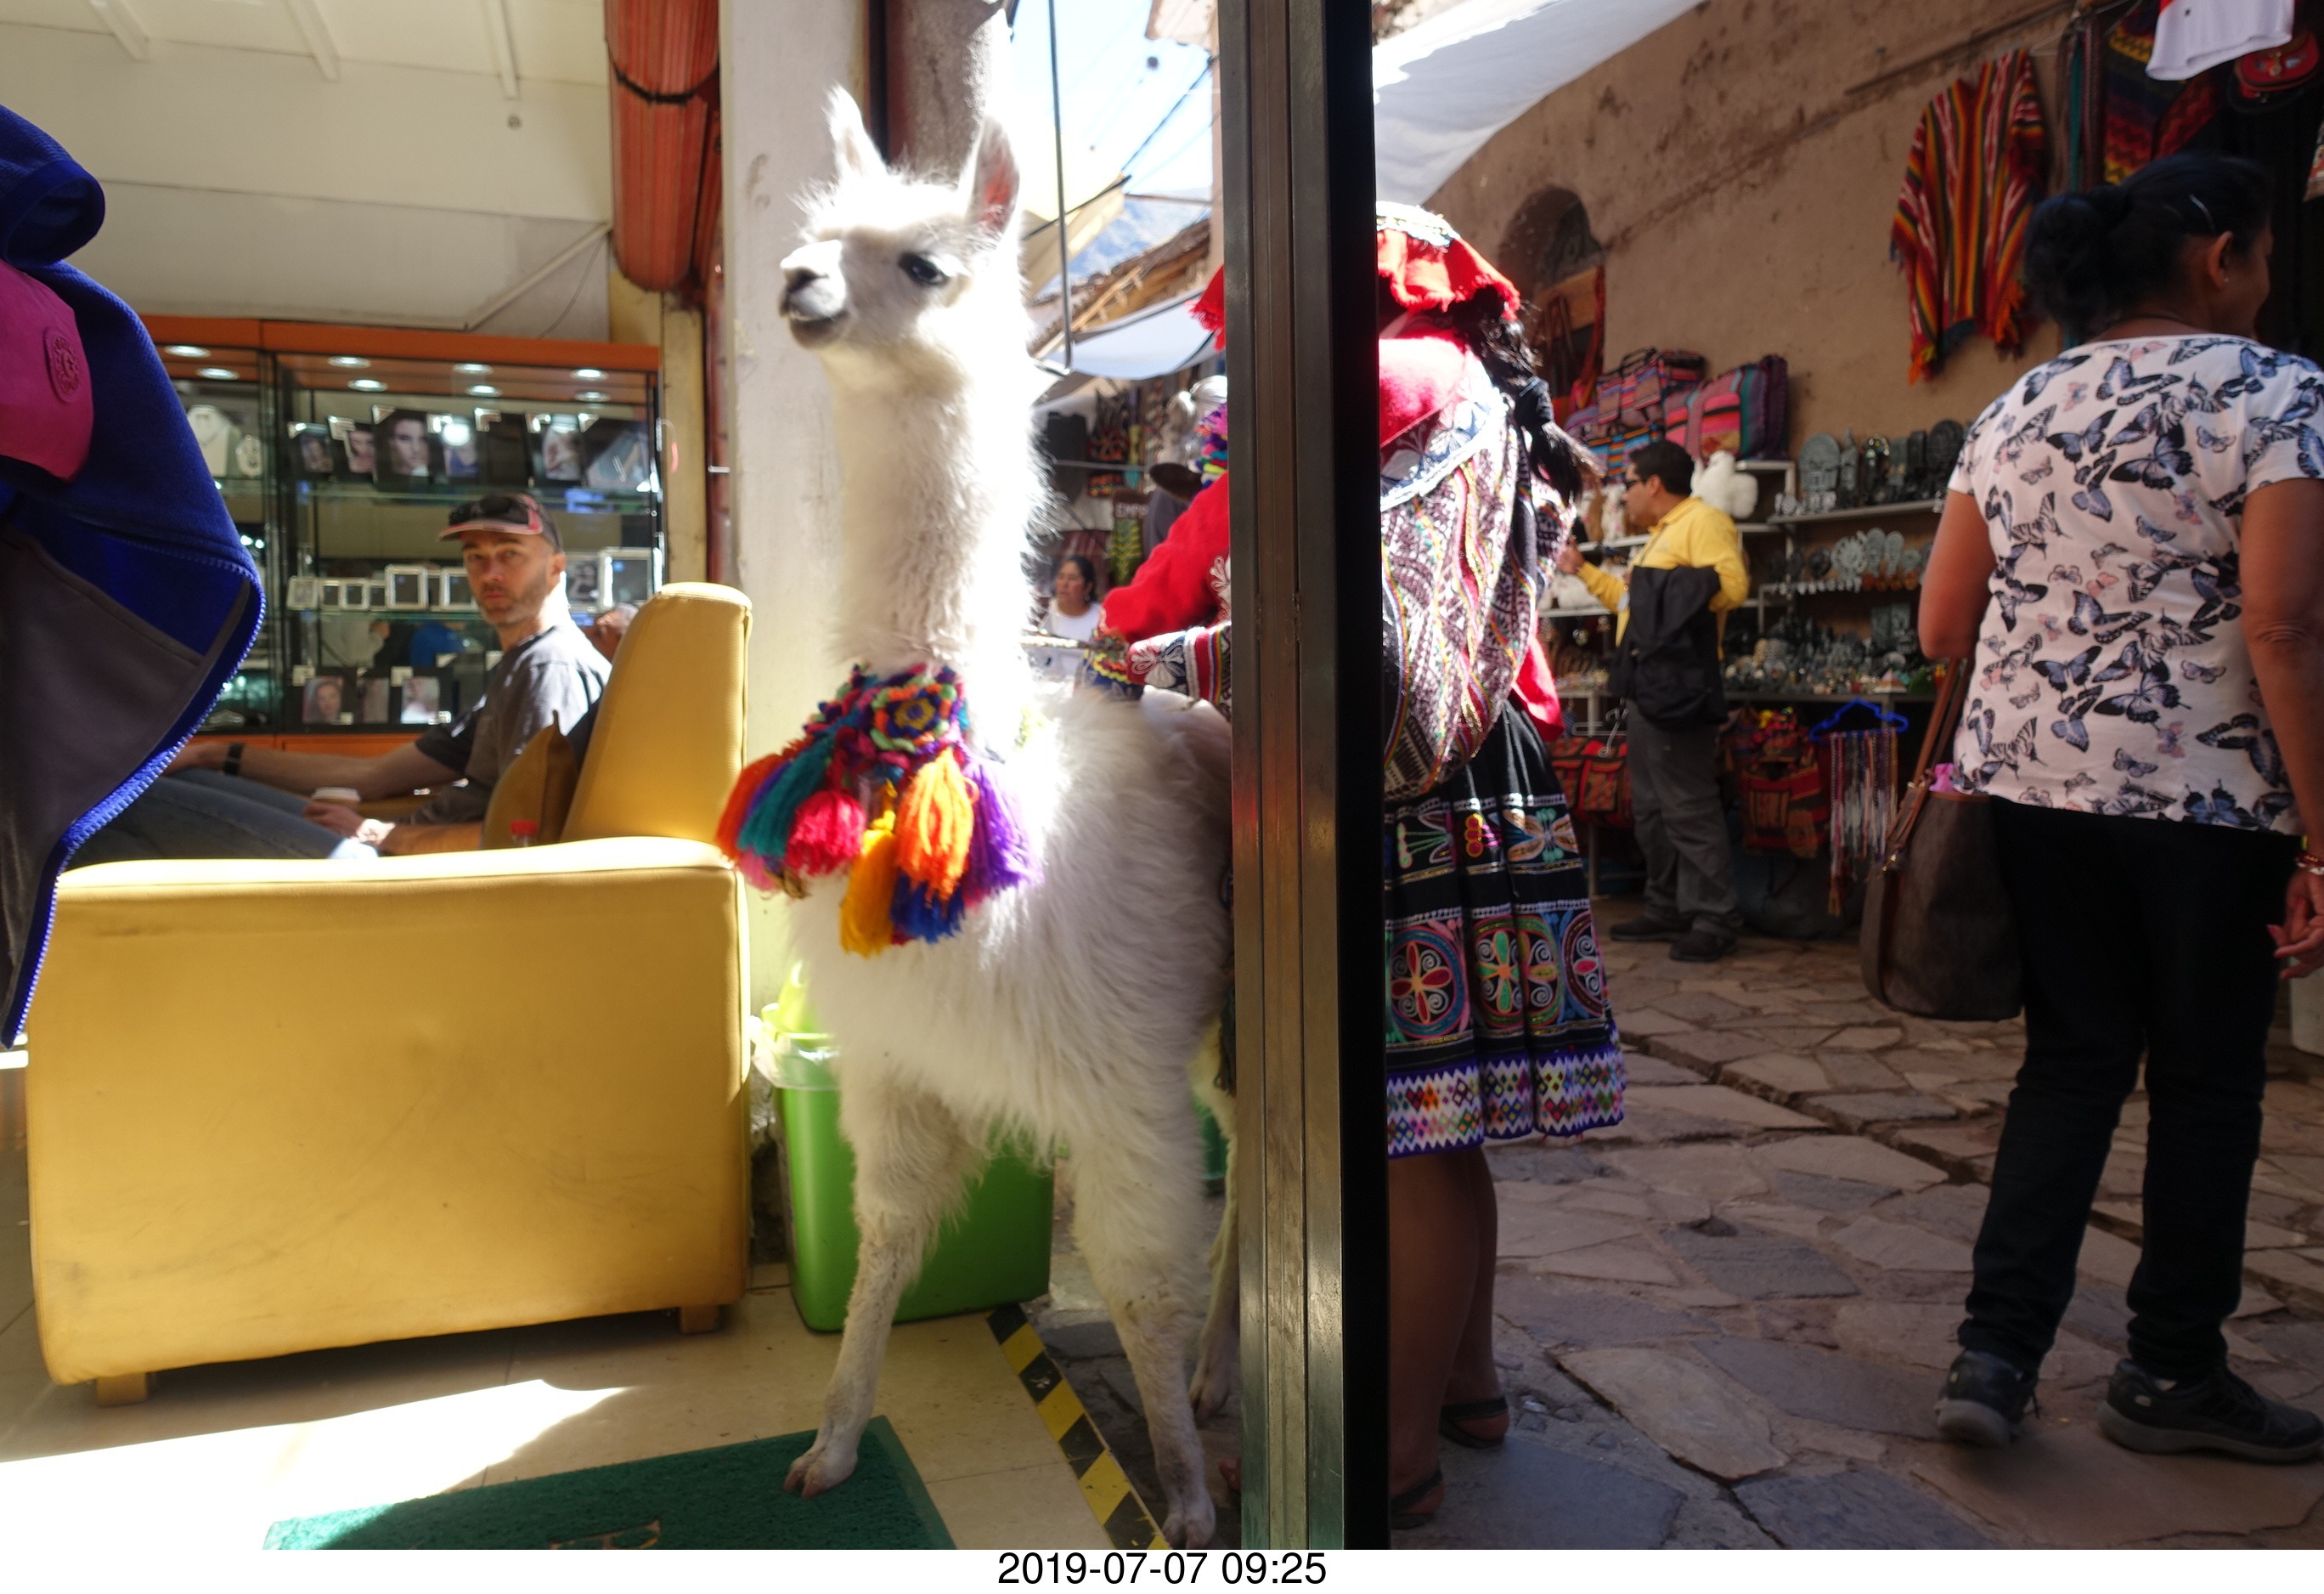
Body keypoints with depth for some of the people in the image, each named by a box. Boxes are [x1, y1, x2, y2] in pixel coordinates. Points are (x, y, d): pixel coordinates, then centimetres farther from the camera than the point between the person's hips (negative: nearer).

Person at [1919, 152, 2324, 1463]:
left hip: (2030, 788, 5)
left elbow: (1942, 628, 7)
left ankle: (1998, 1351, 10)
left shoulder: (2013, 413, 10)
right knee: (2207, 1080, 11)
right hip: (2207, 802, -5)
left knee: (2072, 1058, 14)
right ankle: (2173, 1373, 24)